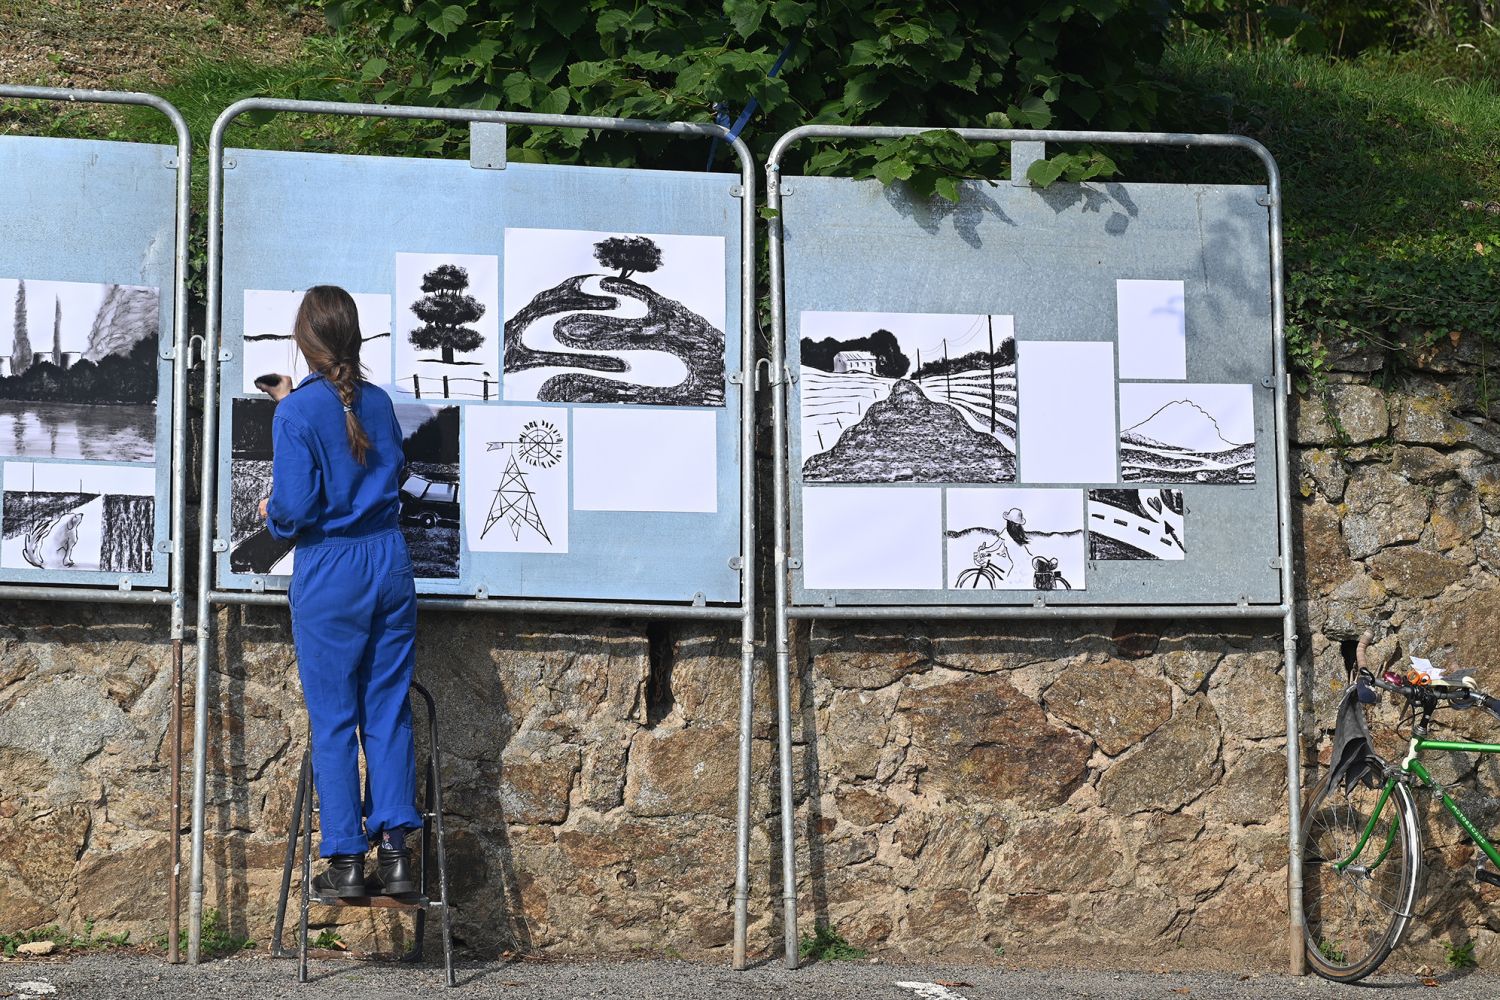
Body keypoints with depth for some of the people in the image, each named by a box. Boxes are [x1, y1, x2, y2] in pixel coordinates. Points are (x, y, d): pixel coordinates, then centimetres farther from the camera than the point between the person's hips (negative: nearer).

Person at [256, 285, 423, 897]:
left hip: (329, 575, -5)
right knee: (389, 712, 7)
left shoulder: (297, 414, -12)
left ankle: (346, 862, 4)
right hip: (389, 563, 5)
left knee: (333, 720, 3)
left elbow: (295, 507, -17)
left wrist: (272, 514, 8)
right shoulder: (377, 403, 6)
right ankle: (395, 853, 4)